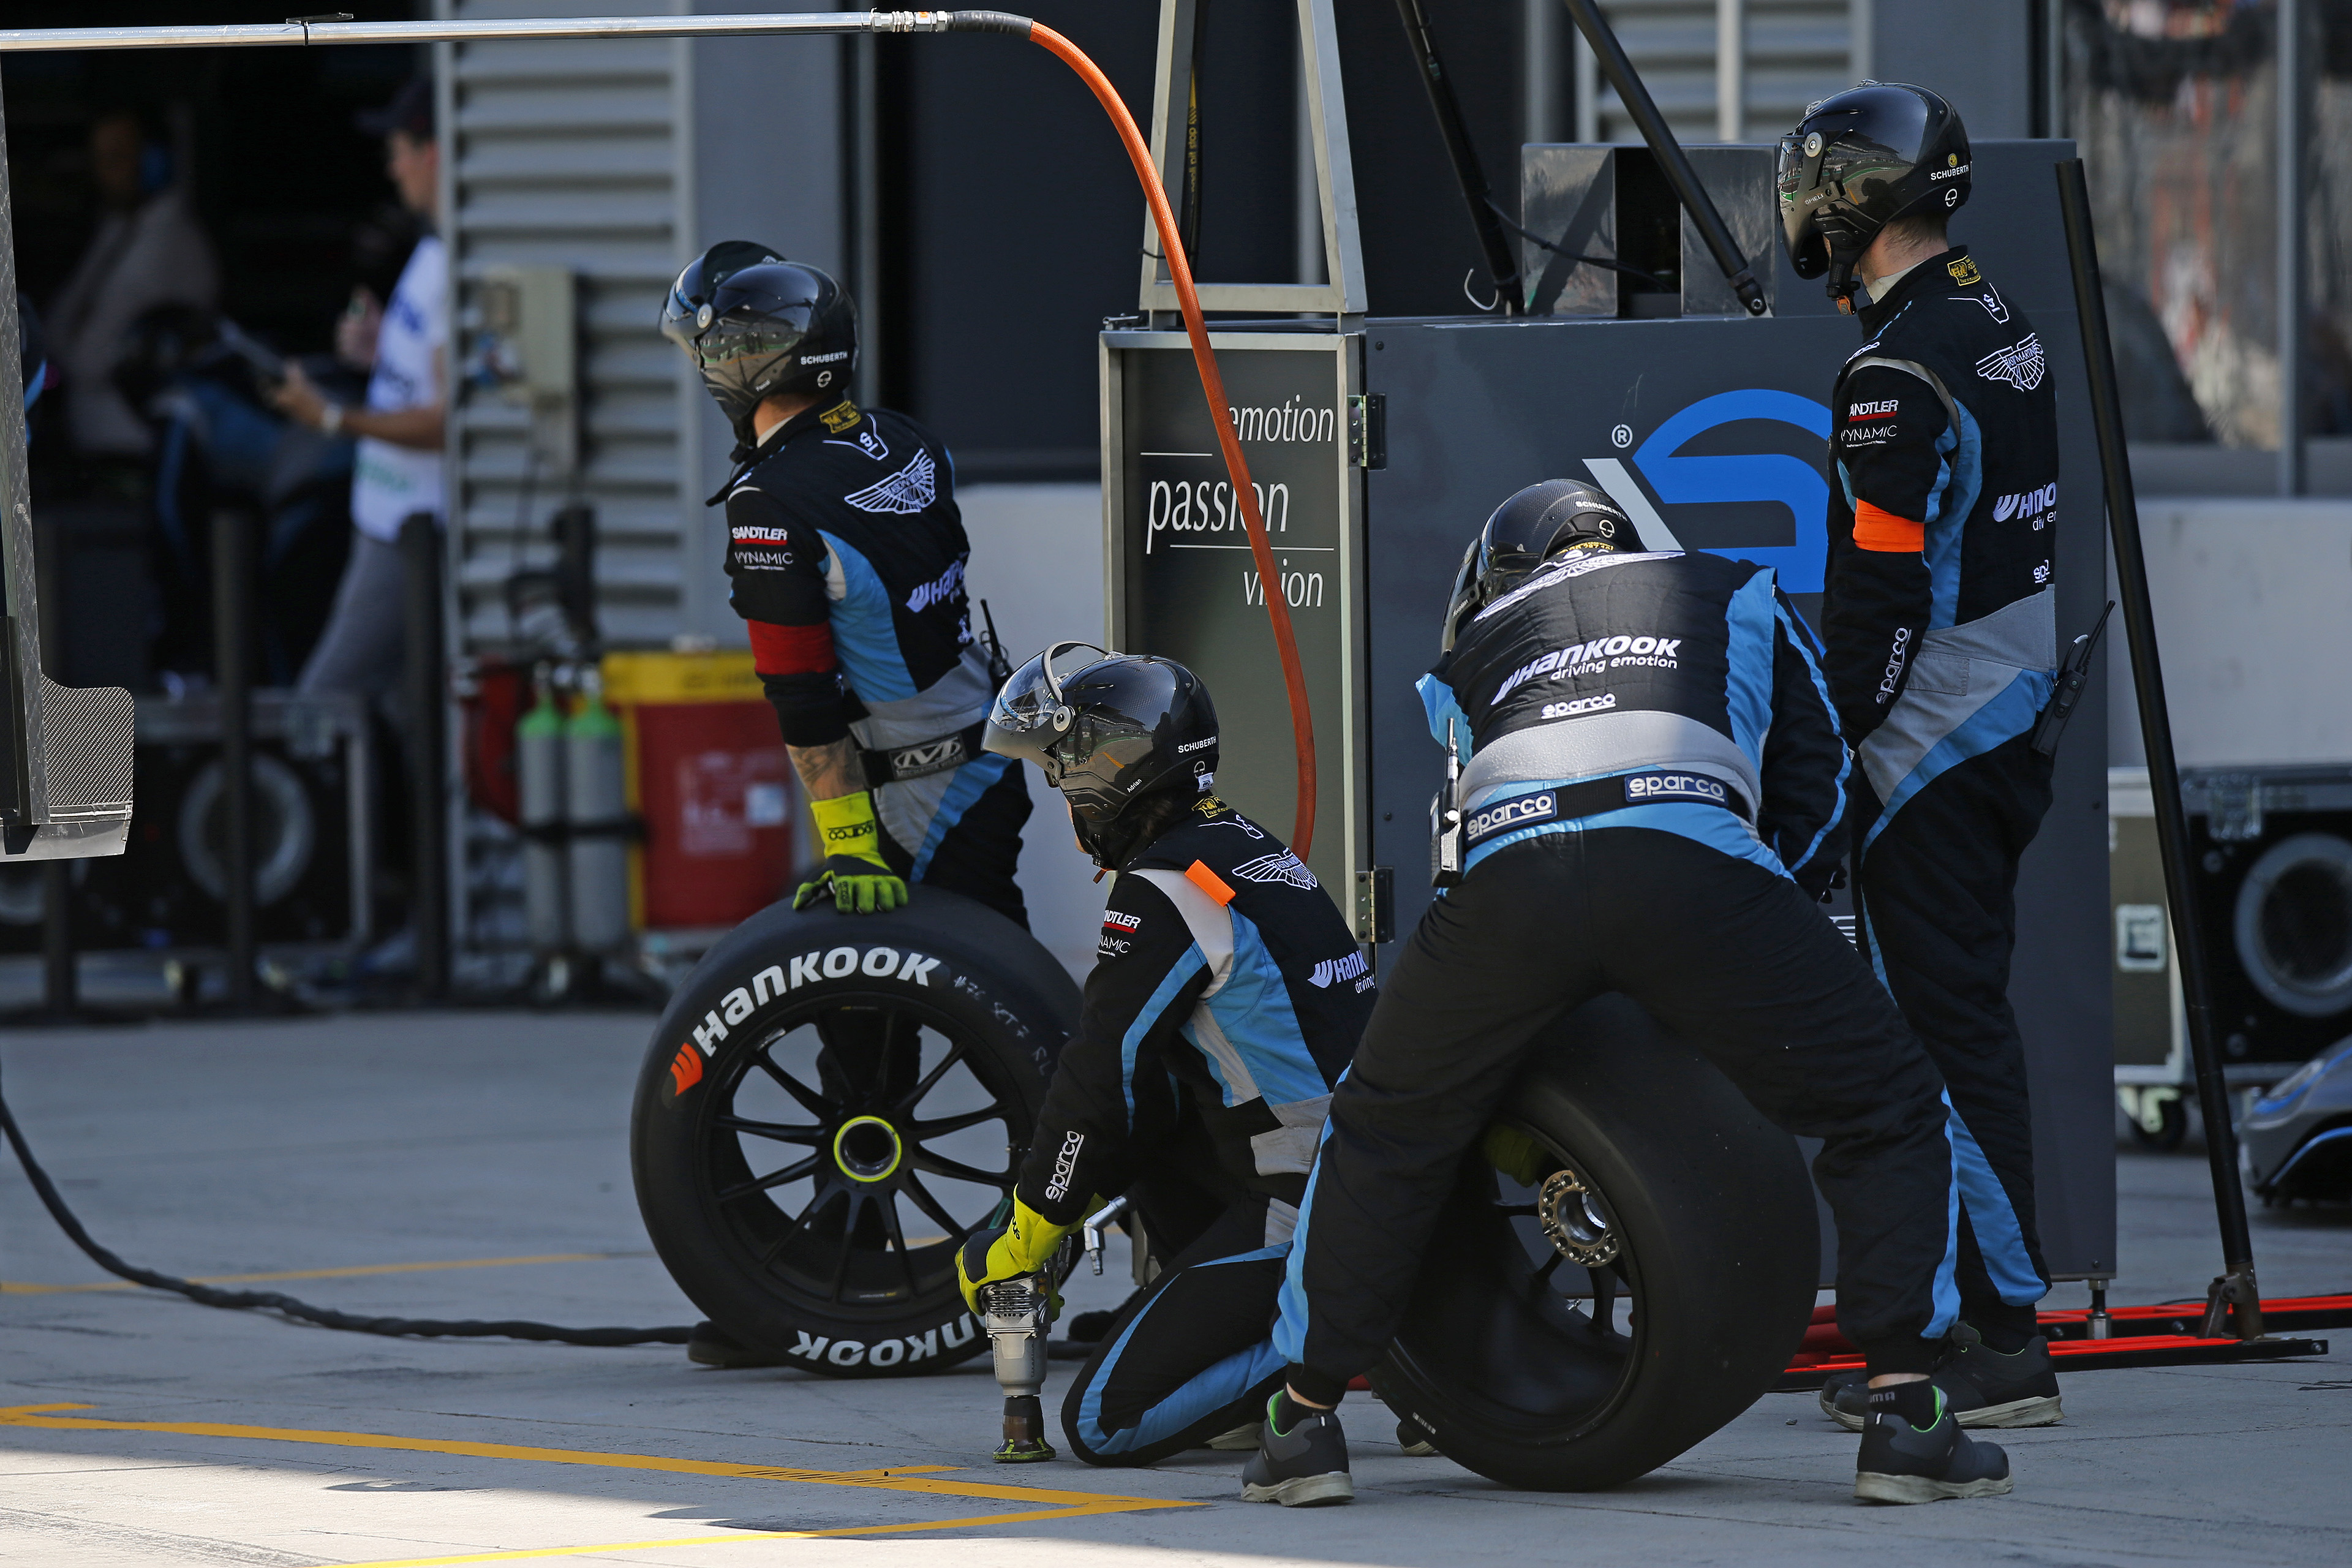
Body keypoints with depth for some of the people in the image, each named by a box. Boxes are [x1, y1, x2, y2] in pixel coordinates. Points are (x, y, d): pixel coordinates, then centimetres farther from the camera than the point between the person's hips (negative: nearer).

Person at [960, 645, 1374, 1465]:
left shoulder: (1166, 889, -13)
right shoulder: (1248, 850, 17)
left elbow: (1102, 1081, -10)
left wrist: (1023, 1238, 2)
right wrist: (1062, 1191, 23)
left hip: (1303, 1214, -9)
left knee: (1103, 1424, -7)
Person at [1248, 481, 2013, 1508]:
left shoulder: (1469, 656, 38)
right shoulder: (1736, 598, 36)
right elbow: (1815, 784, 31)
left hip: (1507, 866, 2)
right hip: (1692, 866, -2)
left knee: (1385, 1135, 26)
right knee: (1886, 1113, 15)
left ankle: (1306, 1423, 25)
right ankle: (1904, 1419, 5)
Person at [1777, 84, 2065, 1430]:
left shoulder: (1901, 370, -18)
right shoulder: (2003, 326, 12)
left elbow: (1882, 588, -20)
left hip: (1929, 747, -10)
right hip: (2013, 717, 10)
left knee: (1948, 1030, -8)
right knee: (1970, 1015, 14)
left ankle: (2004, 1339, -10)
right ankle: (1970, 1310, 19)